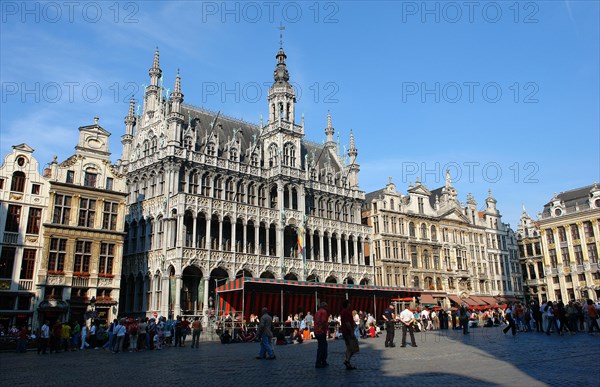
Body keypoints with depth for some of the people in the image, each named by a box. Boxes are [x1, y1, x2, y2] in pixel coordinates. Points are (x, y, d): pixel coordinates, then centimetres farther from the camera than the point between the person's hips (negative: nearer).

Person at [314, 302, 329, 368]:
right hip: (322, 332, -9)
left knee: (324, 345, 19)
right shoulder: (324, 311, -9)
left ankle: (324, 361, 25)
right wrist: (327, 328, -8)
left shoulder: (317, 312, 18)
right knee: (321, 347, -4)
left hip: (316, 331, 9)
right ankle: (318, 364, -3)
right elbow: (323, 321, -21)